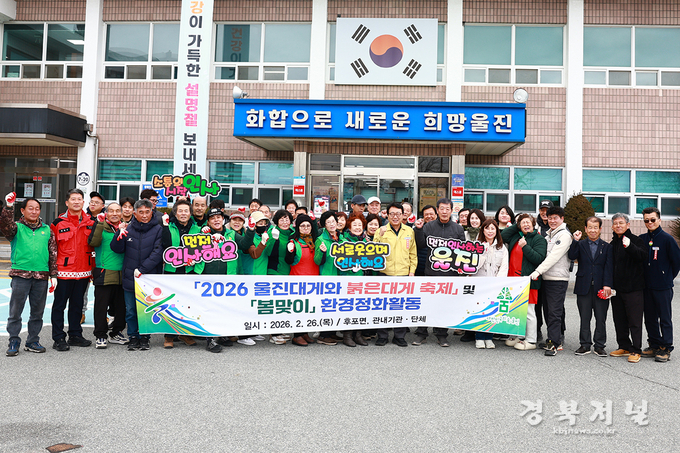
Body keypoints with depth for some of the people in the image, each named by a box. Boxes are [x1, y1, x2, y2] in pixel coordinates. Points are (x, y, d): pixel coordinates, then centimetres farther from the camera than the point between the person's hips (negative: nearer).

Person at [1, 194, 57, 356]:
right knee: (15, 311, 2)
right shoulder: (17, 227, 6)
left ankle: (32, 342, 21)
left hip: (41, 277, 3)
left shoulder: (47, 230, 13)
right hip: (20, 275, -3)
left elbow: (53, 253, 13)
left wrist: (53, 274, 8)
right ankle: (14, 343, 13)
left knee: (37, 312, 10)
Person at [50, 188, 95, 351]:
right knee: (59, 305, 3)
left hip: (83, 272, 4)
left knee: (77, 305, 14)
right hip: (63, 271, -3)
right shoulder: (58, 223, -4)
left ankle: (75, 335, 24)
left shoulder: (90, 223, 6)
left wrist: (92, 269, 11)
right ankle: (58, 338, 11)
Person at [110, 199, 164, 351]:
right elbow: (117, 249, 7)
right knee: (131, 310, 9)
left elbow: (157, 253, -10)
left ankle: (145, 337, 20)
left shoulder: (158, 229, -3)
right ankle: (133, 337, 22)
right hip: (130, 277, 2)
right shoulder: (128, 229, 6)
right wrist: (119, 235, -11)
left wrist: (142, 269, -16)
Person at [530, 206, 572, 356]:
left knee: (554, 312, -9)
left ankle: (553, 344, -7)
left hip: (558, 279, -8)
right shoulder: (549, 234, 19)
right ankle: (558, 339, 19)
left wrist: (538, 271, -23)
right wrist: (539, 272, 6)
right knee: (548, 311, 10)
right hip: (546, 278, 8)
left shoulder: (564, 235, -6)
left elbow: (554, 256, -17)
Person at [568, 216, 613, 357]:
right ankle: (585, 345, 15)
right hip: (584, 287, 0)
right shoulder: (580, 245, 8)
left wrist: (607, 285, -10)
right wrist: (575, 241, -16)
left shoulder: (607, 247, 7)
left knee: (601, 318, 5)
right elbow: (572, 256, -10)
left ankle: (599, 346, 15)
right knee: (584, 318, 6)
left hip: (601, 288, 0)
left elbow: (609, 267, 0)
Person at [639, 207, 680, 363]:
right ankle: (654, 345, 23)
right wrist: (644, 278, 11)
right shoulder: (642, 239, 7)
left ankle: (666, 349, 9)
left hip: (663, 287, -5)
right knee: (650, 318, 11)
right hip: (646, 286, 5)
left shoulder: (667, 239, -7)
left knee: (665, 319, 1)